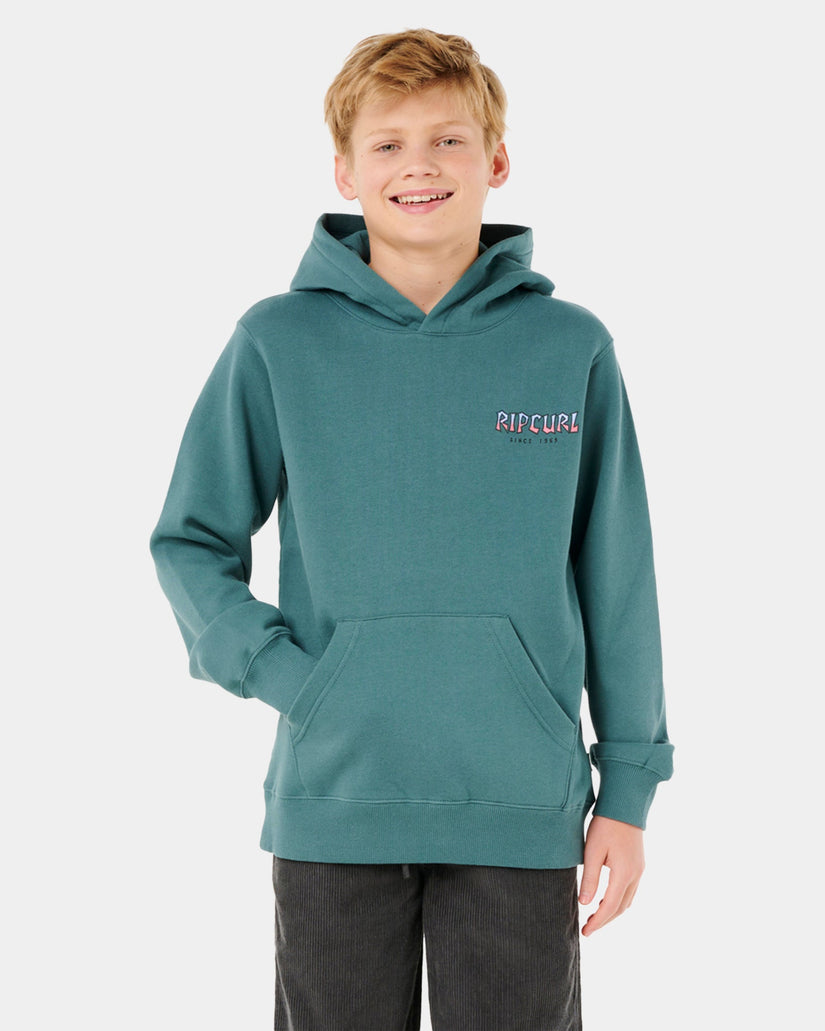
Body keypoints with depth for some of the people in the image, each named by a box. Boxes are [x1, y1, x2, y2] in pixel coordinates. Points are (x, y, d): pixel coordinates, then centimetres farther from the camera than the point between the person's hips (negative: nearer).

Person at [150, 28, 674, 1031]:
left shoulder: (571, 348, 1)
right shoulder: (278, 343, -1)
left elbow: (616, 581, 4)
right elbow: (188, 543, 6)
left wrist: (628, 789, 3)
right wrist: (283, 674, -8)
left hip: (524, 808, 0)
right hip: (333, 802, 0)